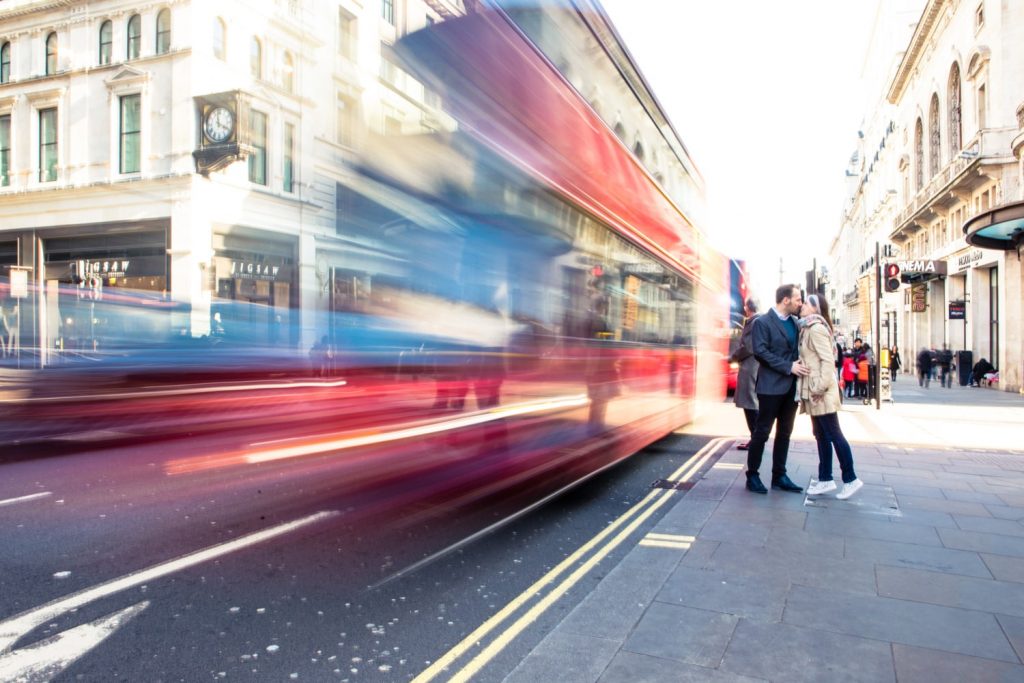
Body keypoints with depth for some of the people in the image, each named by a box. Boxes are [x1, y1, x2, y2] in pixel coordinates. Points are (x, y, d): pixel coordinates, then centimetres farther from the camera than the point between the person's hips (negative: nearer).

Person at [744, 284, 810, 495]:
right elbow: (760, 352, -15)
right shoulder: (762, 322, -7)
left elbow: (798, 349, 19)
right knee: (762, 432, 0)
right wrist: (788, 367, -18)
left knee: (785, 432, 12)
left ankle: (779, 475, 21)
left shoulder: (794, 322, 13)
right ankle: (752, 476, 9)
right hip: (771, 386, -7)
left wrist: (799, 365, -1)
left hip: (791, 386, 7)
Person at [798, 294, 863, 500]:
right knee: (822, 436, 11)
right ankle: (825, 479, 17)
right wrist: (813, 389, 15)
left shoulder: (816, 328, -12)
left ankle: (850, 479, 4)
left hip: (821, 392, -10)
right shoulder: (807, 328, 15)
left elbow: (827, 360, -19)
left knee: (833, 435, -4)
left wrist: (821, 387, -22)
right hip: (814, 392, 10)